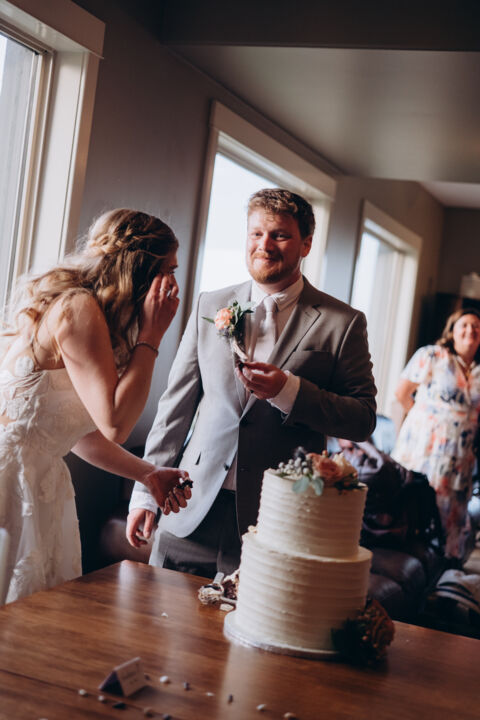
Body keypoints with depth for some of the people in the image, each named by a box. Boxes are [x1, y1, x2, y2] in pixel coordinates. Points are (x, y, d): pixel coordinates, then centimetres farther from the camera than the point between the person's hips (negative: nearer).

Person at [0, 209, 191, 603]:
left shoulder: (83, 308, 14)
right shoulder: (78, 308, -15)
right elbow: (114, 424, -20)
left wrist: (148, 473, 12)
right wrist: (150, 335, -13)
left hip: (38, 480, 10)